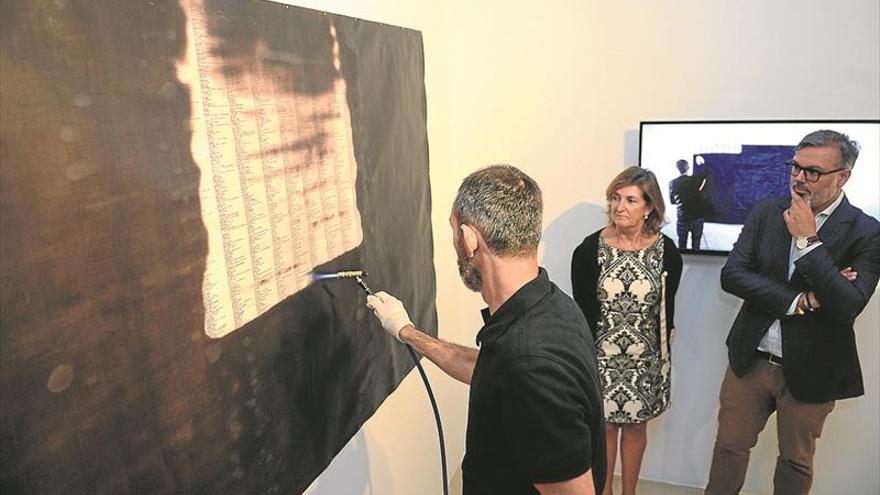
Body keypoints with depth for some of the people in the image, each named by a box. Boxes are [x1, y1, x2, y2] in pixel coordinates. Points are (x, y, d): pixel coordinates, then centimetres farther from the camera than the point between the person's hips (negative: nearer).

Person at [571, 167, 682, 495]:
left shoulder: (666, 252, -8)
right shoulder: (590, 250, -12)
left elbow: (667, 311, 1)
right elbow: (581, 312, -6)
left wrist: (661, 357, 5)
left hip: (645, 359, 1)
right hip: (601, 357, -1)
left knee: (636, 426, 17)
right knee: (605, 426, 13)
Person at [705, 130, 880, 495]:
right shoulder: (767, 212, -2)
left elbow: (848, 307, -23)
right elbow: (731, 274, -9)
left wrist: (807, 239, -23)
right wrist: (797, 300, -20)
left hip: (810, 371, -1)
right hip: (751, 359, 2)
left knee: (796, 461, 18)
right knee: (730, 445, 13)